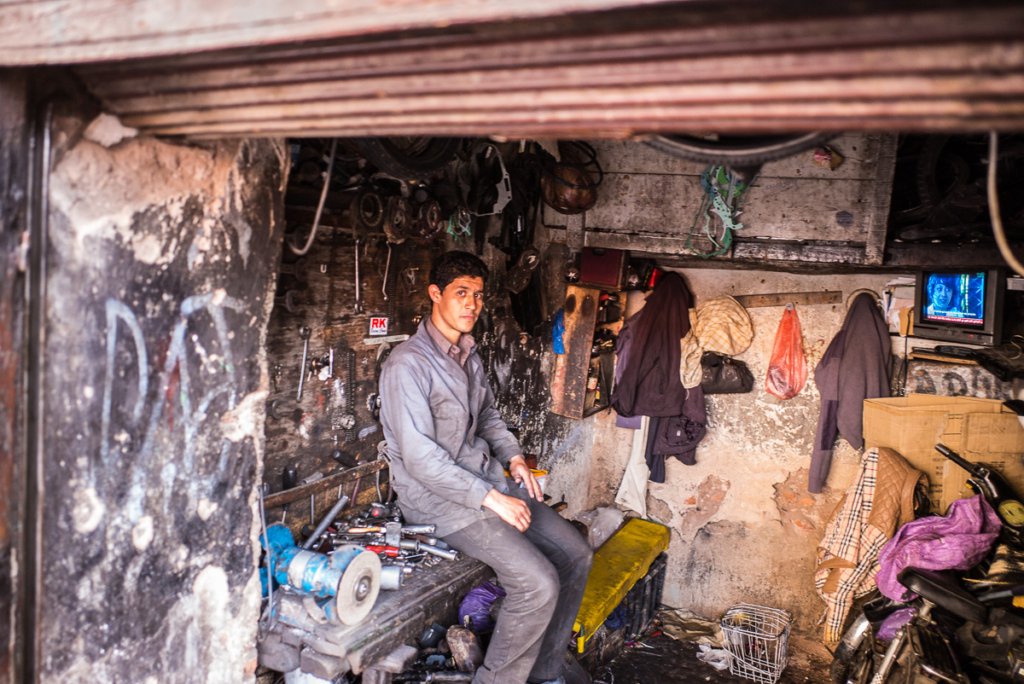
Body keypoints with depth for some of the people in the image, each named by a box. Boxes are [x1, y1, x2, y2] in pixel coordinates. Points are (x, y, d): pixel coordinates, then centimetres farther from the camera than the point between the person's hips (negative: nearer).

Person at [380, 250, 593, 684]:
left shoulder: (468, 354, 10)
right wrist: (491, 498, -22)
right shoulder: (408, 365, -18)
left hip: (487, 480, 9)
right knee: (538, 583, -20)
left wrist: (513, 455, 6)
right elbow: (420, 458, -23)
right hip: (439, 497, -9)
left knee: (576, 555, 3)